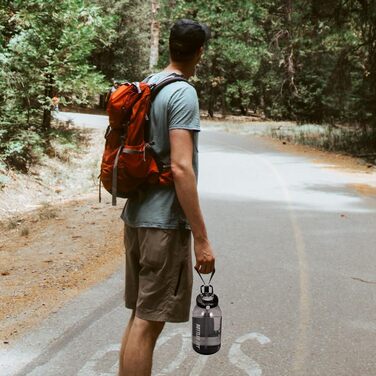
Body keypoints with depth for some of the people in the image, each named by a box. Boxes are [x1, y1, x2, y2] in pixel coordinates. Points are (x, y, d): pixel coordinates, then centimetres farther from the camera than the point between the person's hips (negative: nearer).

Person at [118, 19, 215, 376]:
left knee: (139, 316, 16)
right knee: (148, 321, -2)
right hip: (165, 222, -8)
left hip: (136, 216, 8)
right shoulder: (183, 93, -13)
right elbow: (181, 168, -22)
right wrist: (201, 239, -20)